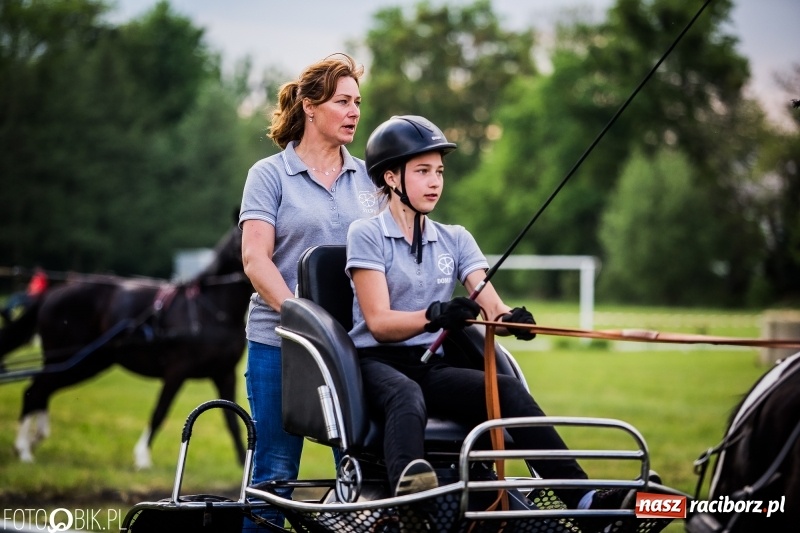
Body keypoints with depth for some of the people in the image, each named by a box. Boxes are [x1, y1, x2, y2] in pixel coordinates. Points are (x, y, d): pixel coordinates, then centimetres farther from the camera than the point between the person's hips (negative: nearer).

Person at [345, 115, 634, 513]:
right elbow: (379, 323, -12)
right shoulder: (367, 235, 0)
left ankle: (583, 498, -37)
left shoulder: (455, 240, 15)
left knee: (509, 390, -23)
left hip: (432, 365, 5)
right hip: (378, 362, -5)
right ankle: (407, 482, -73)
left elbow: (493, 307, 0)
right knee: (407, 395, -39)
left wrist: (510, 319, -25)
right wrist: (434, 316, -32)